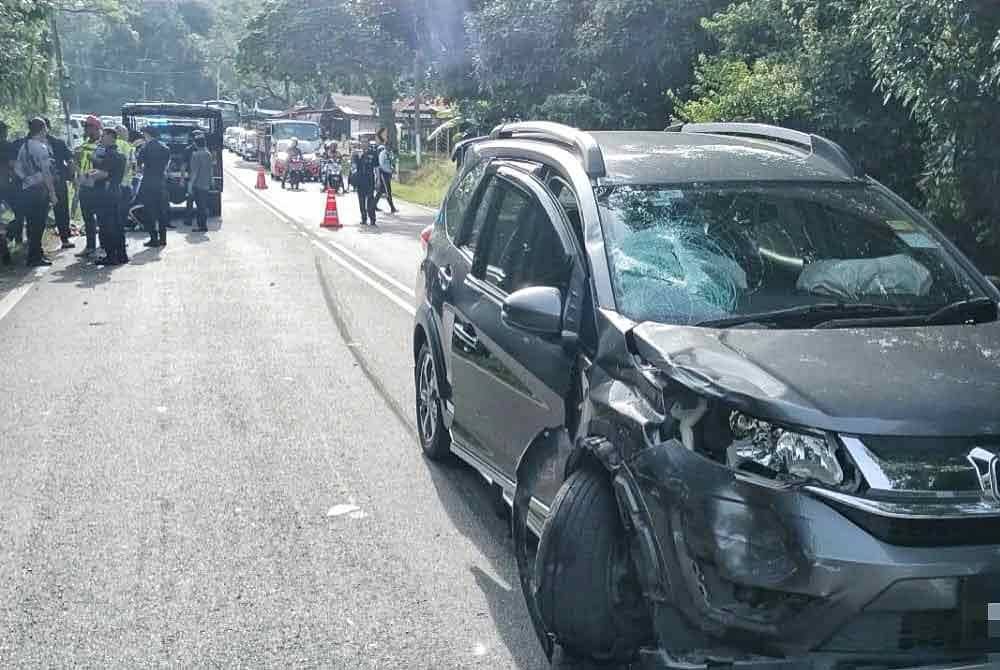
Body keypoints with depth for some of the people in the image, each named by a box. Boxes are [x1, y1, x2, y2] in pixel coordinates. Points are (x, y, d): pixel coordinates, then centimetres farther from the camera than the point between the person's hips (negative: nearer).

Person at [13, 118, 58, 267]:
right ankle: (35, 257, 2)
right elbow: (46, 172, -16)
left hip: (26, 190, 8)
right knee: (39, 223, -1)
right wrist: (52, 193, -14)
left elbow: (17, 168, 14)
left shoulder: (24, 147, 10)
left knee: (32, 223, 15)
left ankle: (36, 254, 24)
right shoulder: (41, 147, -13)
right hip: (39, 190, -8)